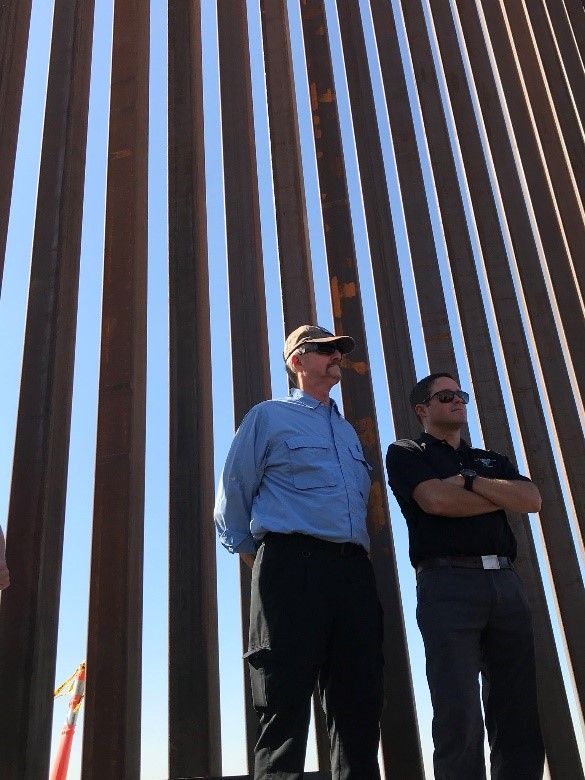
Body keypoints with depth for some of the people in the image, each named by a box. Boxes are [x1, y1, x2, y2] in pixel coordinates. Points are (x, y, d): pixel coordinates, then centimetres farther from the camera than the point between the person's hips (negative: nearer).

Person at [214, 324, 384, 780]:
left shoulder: (348, 431, 26)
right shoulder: (269, 416, 8)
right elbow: (232, 501, 8)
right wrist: (260, 563, 6)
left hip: (353, 571, 6)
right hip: (292, 565, -6)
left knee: (359, 704, 5)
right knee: (286, 703, -6)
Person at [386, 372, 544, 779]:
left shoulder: (491, 460, 25)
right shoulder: (407, 453, 10)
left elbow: (533, 499, 7)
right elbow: (436, 500, -9)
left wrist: (469, 480, -3)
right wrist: (503, 496, 5)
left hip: (506, 582, 5)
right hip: (449, 583, -5)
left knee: (520, 716, 4)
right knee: (459, 715, -9)